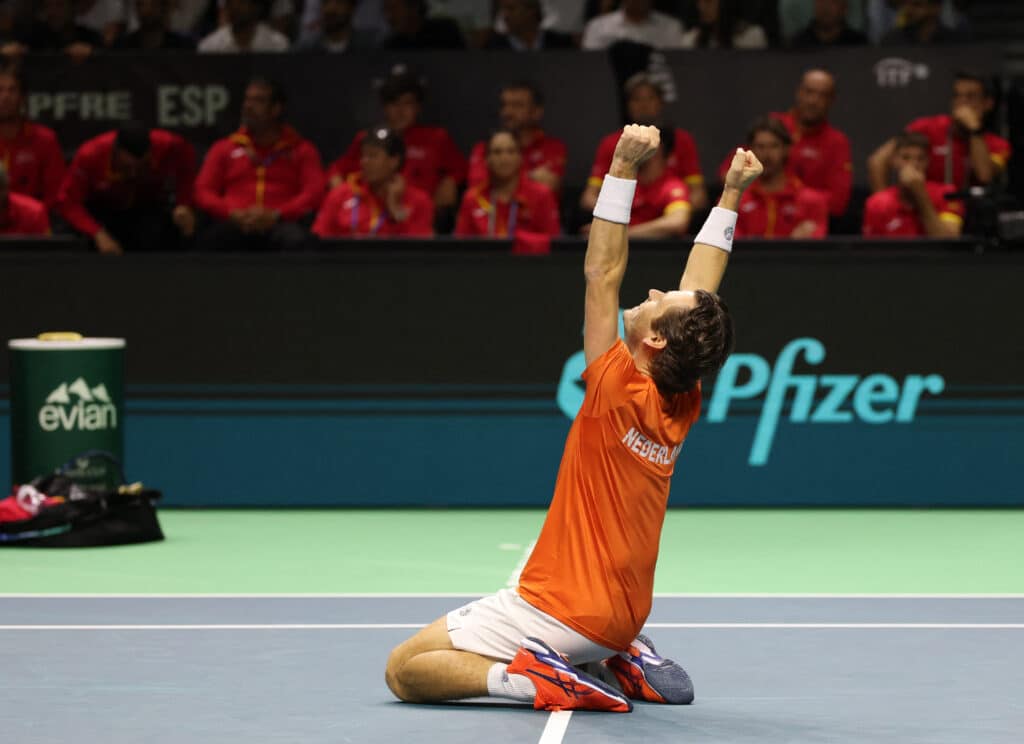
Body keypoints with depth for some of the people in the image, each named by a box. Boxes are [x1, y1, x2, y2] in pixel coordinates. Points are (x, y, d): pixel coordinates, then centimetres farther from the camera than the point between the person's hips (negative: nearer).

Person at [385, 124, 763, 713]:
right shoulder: (682, 406, 0)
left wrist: (625, 168, -17)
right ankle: (628, 660, 14)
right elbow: (702, 287, 11)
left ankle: (537, 678, -20)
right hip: (621, 615, 7)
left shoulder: (619, 392, -17)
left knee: (404, 671, -3)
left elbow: (602, 271, -17)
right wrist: (732, 193, 16)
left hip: (560, 613, -7)